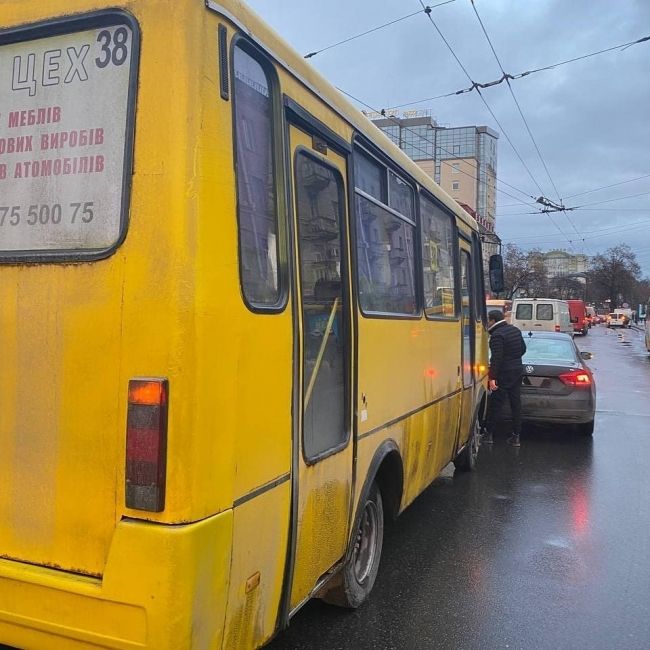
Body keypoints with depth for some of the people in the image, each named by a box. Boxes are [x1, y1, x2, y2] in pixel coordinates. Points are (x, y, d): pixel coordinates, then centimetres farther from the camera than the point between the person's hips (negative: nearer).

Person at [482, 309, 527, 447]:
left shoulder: (497, 335, -18)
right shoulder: (515, 330, 9)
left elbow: (496, 358, -23)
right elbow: (523, 349, 19)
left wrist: (492, 377, -23)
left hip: (503, 375, -8)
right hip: (517, 371, 8)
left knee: (495, 405, 2)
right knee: (516, 404, 9)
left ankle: (488, 433, 10)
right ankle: (516, 436, 13)